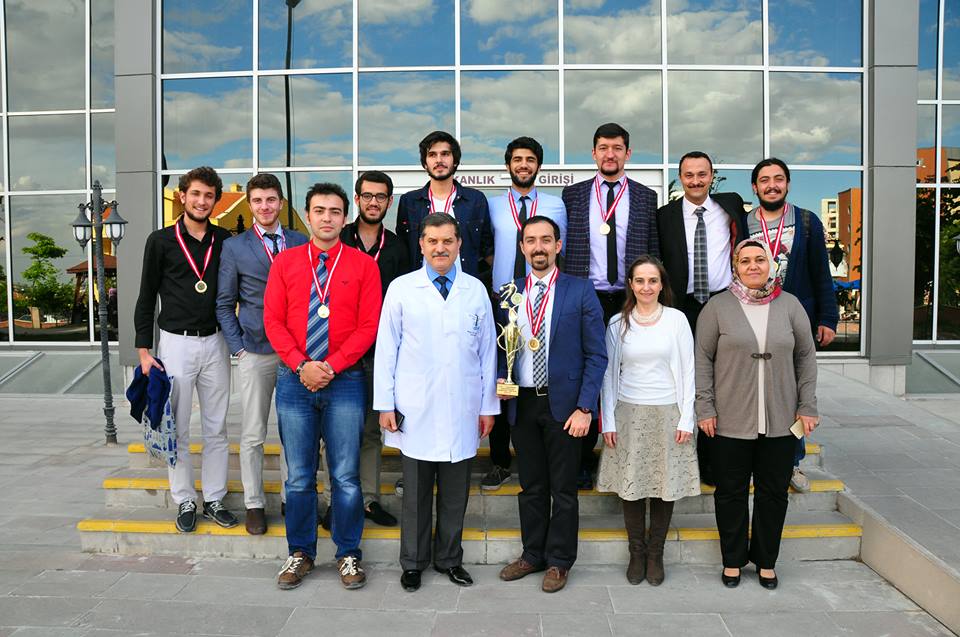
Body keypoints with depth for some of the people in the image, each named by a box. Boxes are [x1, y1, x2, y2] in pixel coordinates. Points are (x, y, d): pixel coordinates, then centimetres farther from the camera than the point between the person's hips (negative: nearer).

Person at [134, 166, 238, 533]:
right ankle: (185, 501, 20)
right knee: (177, 429, 6)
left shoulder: (225, 241, 4)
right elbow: (146, 298, 1)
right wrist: (144, 350, -3)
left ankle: (215, 499, 21)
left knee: (216, 428, 9)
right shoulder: (161, 241, -1)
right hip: (175, 343, -2)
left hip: (215, 343, 2)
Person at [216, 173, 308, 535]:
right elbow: (224, 304, 5)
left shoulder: (301, 243, 6)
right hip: (255, 353, -1)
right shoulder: (234, 247, 3)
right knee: (253, 434, 5)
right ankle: (254, 503, 19)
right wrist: (238, 348, -3)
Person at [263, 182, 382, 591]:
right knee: (298, 476, 10)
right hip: (294, 379, 2)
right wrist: (302, 365, -10)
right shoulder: (285, 262, 7)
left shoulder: (363, 264, 2)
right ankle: (300, 553, 26)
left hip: (344, 381, -1)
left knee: (345, 475, 5)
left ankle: (348, 555, 21)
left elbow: (369, 325, -3)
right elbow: (272, 320, 3)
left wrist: (332, 366, -11)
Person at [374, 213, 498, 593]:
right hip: (414, 411, -1)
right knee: (416, 492, 8)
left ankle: (450, 559, 29)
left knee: (455, 493, 11)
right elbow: (386, 348, 1)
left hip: (462, 412, 2)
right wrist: (385, 404, -2)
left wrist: (488, 405, 6)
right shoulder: (402, 289, 1)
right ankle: (413, 562, 25)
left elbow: (487, 351, 8)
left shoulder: (476, 290, 6)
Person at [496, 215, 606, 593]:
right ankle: (532, 554, 30)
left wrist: (584, 408, -12)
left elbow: (595, 355, -6)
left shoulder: (580, 292, -4)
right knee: (531, 486, 14)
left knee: (563, 488, 8)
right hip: (522, 404, 3)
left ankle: (559, 561, 23)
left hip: (563, 404, -3)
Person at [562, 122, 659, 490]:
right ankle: (584, 459, 17)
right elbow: (562, 247, 7)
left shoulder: (645, 197, 9)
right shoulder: (573, 194, 8)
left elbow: (653, 251, 8)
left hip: (631, 300, 1)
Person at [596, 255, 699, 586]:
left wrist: (686, 419, -3)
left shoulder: (677, 319, 0)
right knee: (631, 487, 3)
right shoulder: (618, 323, 3)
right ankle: (637, 553, 20)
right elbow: (609, 373, 5)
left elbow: (687, 371, 1)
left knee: (666, 485, 4)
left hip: (668, 414, 0)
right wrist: (608, 421, 0)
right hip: (629, 414, 1)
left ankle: (655, 554, 20)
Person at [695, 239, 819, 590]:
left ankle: (766, 561, 29)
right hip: (731, 421, -2)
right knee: (731, 492, 8)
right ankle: (732, 561, 25)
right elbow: (703, 359, -1)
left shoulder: (790, 305, 5)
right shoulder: (718, 306, -1)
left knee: (774, 492, 11)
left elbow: (806, 357, 9)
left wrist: (807, 406, 5)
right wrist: (705, 408, -6)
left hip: (780, 422, 2)